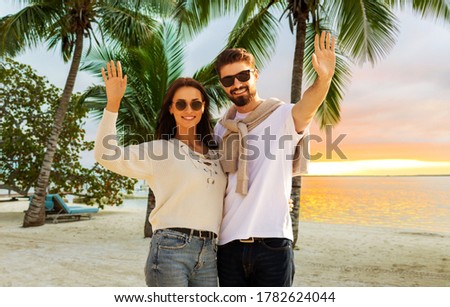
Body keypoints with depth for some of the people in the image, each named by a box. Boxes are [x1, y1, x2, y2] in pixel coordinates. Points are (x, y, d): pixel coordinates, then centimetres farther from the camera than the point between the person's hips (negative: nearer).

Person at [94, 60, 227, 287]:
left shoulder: (214, 155, 16)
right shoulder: (159, 150, -1)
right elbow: (106, 155, -11)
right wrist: (113, 103, -18)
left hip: (208, 254, 6)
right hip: (170, 250, -5)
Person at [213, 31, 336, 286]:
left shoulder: (282, 116, -2)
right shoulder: (222, 128, 11)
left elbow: (306, 106, -24)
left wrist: (324, 78, -44)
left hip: (272, 241, -4)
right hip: (229, 244, 4)